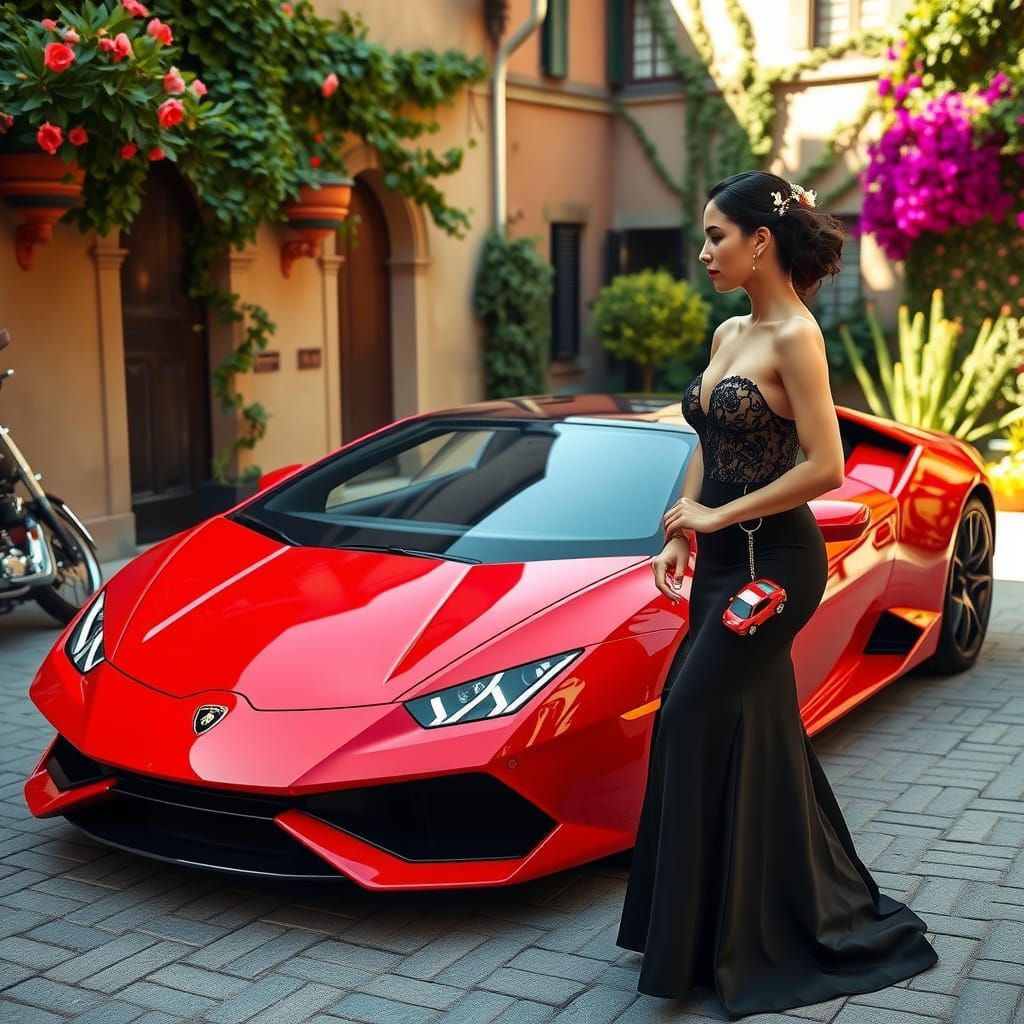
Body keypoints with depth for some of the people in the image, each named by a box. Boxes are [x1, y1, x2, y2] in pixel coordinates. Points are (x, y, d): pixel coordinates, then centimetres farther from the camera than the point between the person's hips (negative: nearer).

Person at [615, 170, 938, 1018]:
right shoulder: (729, 334, 12)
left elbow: (825, 468, -21)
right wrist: (680, 535, 7)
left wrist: (719, 516, -16)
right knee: (755, 735, 14)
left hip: (774, 560, -9)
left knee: (695, 719, -7)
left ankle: (707, 939, 7)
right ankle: (816, 913, 30)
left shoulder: (795, 337, -14)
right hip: (726, 562, 9)